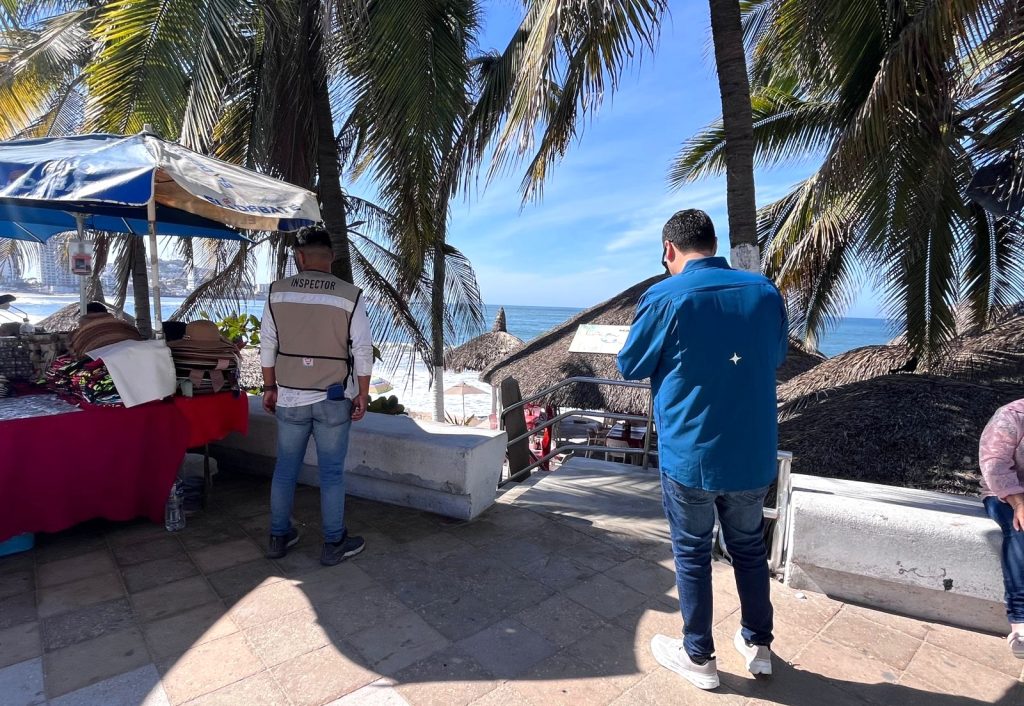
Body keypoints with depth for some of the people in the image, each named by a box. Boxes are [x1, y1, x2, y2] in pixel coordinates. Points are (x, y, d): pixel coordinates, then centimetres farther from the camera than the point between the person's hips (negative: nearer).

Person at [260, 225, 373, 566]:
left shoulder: (277, 292, -2)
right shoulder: (350, 296, -9)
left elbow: (267, 345, 3)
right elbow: (363, 351, -8)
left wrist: (269, 387, 13)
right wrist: (362, 395, 1)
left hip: (289, 398, 3)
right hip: (334, 399, -2)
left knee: (285, 468, 16)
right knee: (331, 473, 7)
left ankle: (279, 537, 31)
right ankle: (334, 544, 18)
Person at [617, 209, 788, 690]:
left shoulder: (665, 297, -14)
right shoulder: (765, 291, -1)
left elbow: (630, 367, -3)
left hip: (690, 456, -4)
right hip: (754, 454, 5)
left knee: (692, 554, 13)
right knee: (750, 549, 21)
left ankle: (699, 657, 28)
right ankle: (758, 645, 38)